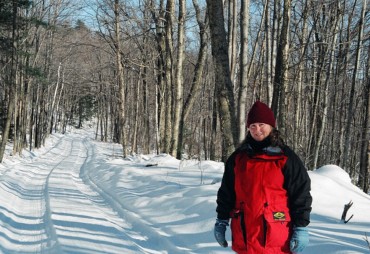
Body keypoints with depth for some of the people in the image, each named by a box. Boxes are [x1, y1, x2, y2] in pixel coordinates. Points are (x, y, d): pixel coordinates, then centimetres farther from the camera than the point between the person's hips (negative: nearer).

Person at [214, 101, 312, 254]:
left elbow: (301, 194, -2)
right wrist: (221, 221, 12)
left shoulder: (286, 158, -2)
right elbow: (226, 192, 15)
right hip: (244, 236, 4)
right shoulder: (238, 157, 9)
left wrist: (301, 228, -7)